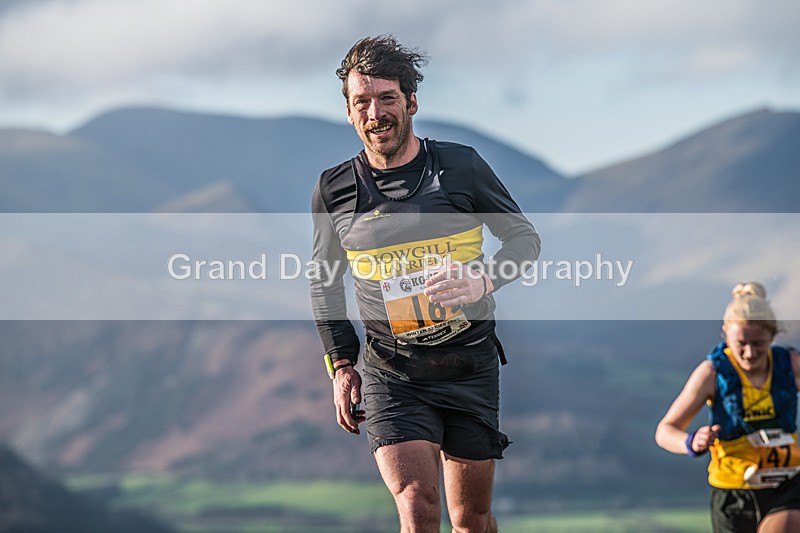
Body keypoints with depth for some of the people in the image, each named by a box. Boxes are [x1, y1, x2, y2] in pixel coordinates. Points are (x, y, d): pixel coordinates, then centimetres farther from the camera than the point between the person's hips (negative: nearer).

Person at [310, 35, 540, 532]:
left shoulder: (461, 166, -3)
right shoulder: (334, 190, 1)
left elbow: (525, 237, 6)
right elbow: (325, 281, 15)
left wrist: (484, 281, -14)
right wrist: (341, 365, 7)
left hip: (470, 366, 1)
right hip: (391, 375, 0)